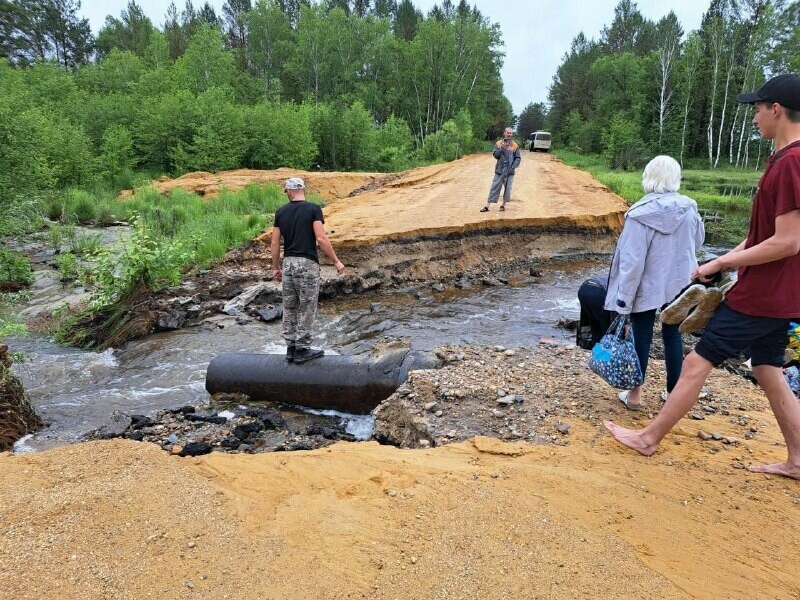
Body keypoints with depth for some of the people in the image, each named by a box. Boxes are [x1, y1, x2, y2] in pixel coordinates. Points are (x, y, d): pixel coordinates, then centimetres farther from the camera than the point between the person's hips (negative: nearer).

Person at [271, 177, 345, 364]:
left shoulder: (280, 212, 6)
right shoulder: (313, 209, -7)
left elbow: (275, 243, 7)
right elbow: (321, 239, -15)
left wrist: (275, 268, 18)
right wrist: (336, 261, -7)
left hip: (288, 264, 5)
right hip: (307, 264, -5)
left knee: (289, 309, 14)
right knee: (306, 309, 4)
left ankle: (291, 348, 19)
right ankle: (302, 350, 8)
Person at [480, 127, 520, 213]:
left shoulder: (515, 145, 4)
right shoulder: (499, 143, 4)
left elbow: (518, 158, 5)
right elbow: (495, 155, -4)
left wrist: (513, 167, -8)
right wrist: (501, 149, -19)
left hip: (509, 171, 1)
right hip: (500, 170, -1)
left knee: (507, 188, 2)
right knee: (495, 188, -1)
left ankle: (503, 204, 16)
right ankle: (487, 205, 1)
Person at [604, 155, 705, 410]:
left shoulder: (641, 213, -20)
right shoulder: (689, 209, -5)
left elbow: (632, 260, -20)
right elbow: (697, 241, 12)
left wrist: (623, 296, -13)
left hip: (648, 287, -4)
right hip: (679, 284, 4)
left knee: (641, 336, 7)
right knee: (672, 335, 15)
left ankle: (634, 395, 17)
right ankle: (674, 392, 25)